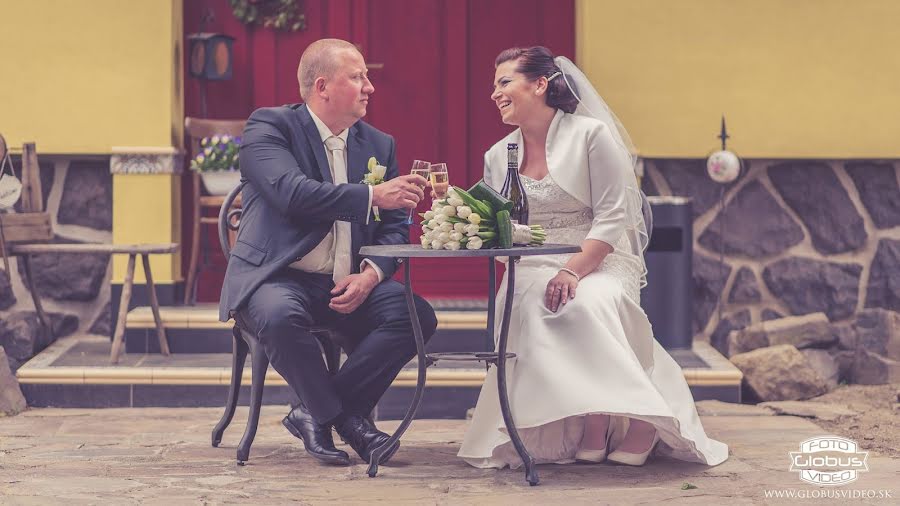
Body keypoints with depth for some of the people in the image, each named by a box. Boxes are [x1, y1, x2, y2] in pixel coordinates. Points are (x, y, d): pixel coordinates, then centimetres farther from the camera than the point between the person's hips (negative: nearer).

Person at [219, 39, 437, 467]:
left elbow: (395, 228, 9)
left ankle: (317, 414, -9)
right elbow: (292, 192, -23)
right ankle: (343, 415, -11)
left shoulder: (379, 145, 13)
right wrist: (372, 196, -28)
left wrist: (370, 275, -12)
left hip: (349, 286, 5)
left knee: (417, 316, -21)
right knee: (279, 316, -38)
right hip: (278, 276, -5)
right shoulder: (269, 126, -5)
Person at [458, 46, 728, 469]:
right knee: (535, 307, -33)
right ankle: (589, 427, -30)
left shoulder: (591, 134, -4)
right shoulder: (498, 157, 13)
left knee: (588, 303, -38)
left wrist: (574, 271, -21)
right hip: (534, 268, 3)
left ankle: (634, 425, -29)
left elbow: (612, 217, -9)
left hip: (599, 263, -3)